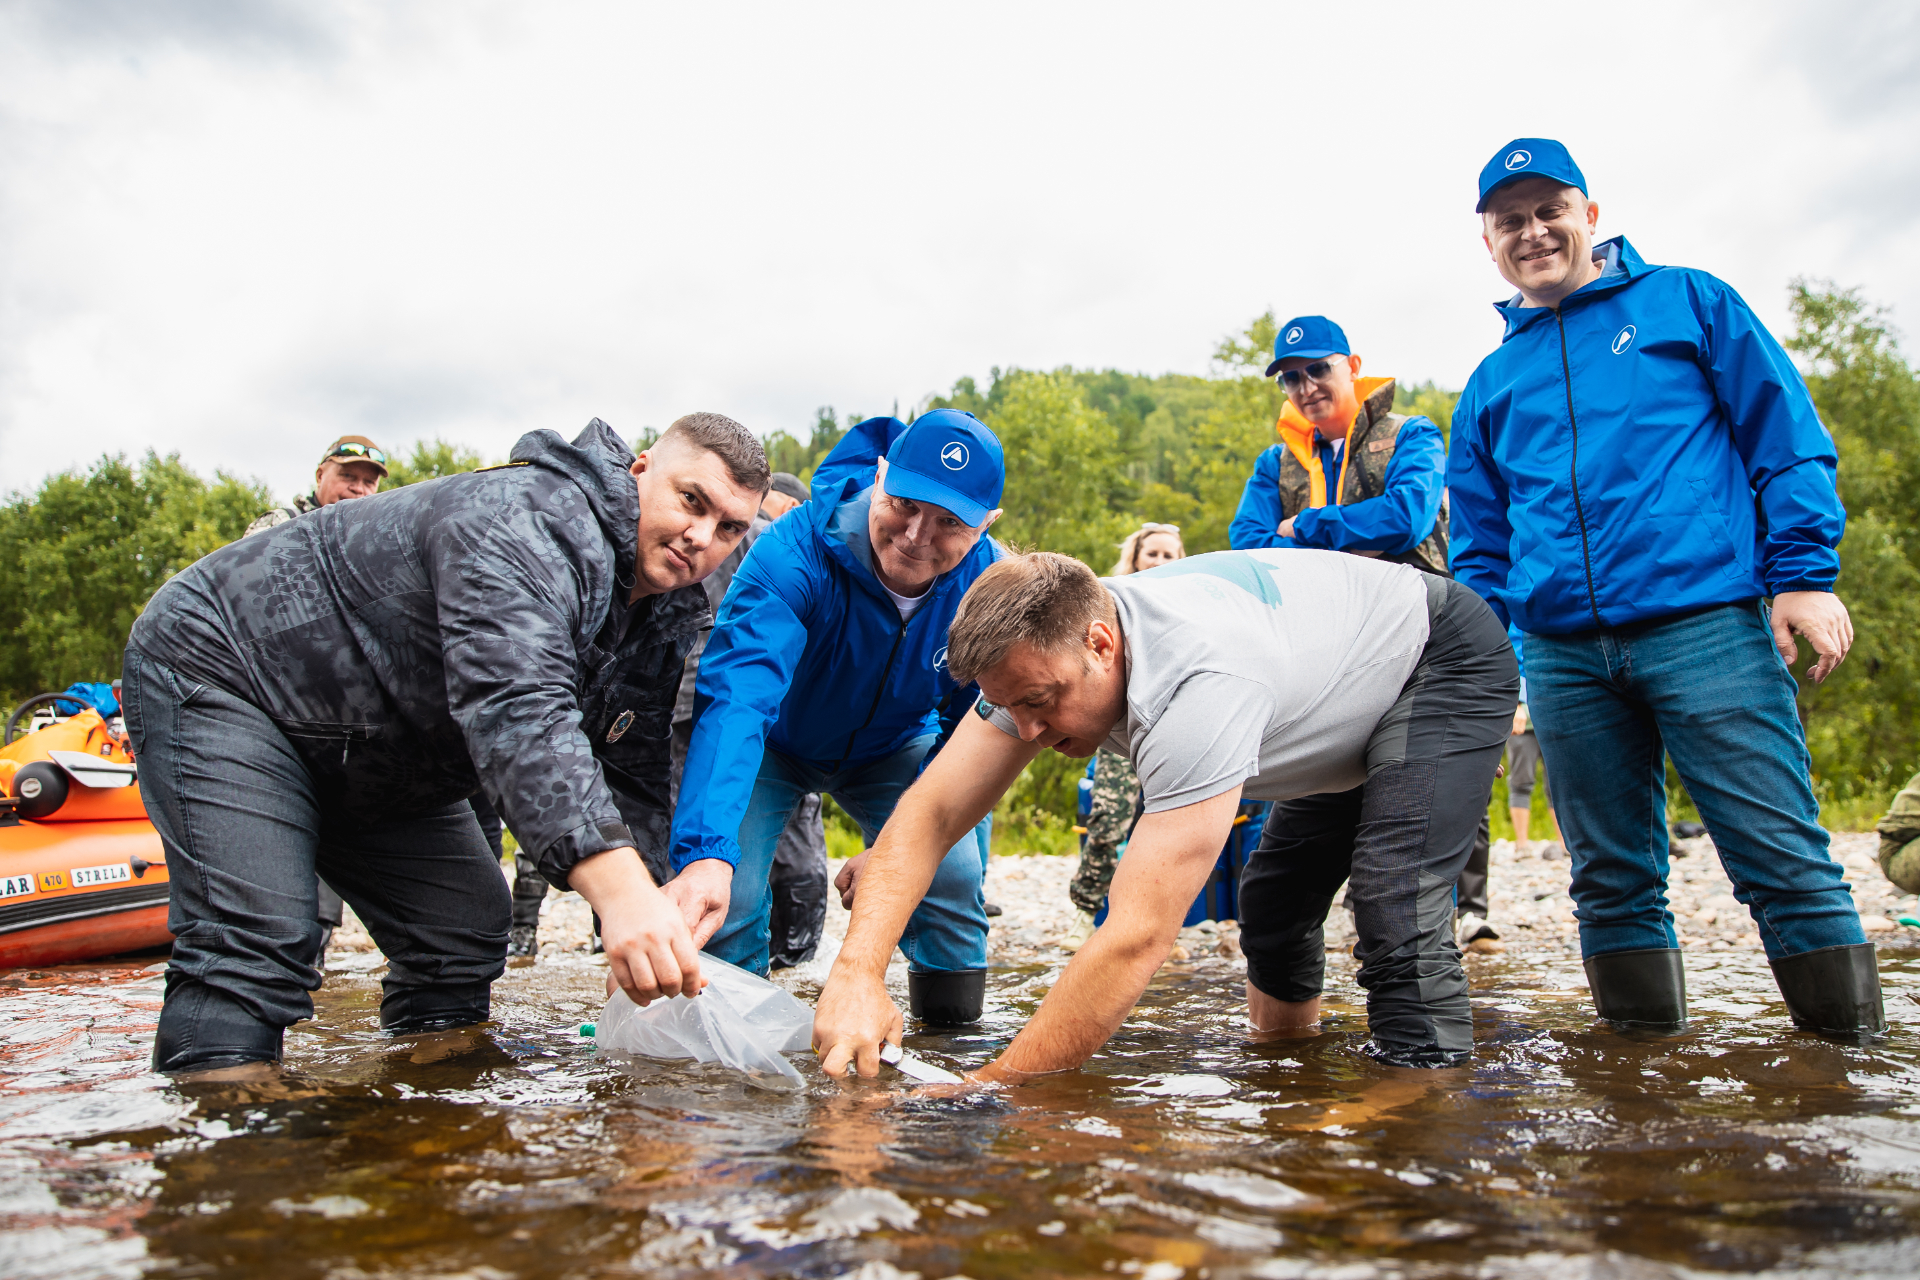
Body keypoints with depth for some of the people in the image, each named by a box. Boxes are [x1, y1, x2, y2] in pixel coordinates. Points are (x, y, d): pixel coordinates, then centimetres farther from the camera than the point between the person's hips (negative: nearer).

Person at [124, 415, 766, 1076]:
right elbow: (515, 707, -47)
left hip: (381, 767, 9)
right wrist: (620, 889, -58)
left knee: (467, 933, 3)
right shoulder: (528, 521, -32)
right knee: (253, 945, -23)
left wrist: (653, 936, -16)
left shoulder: (662, 622, -2)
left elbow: (630, 784, -2)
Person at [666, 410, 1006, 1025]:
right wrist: (705, 854, -63)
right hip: (776, 743, -2)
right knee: (725, 894, -20)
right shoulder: (794, 553, -37)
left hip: (893, 747, 3)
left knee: (952, 872, -16)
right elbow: (736, 696, -49)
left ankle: (953, 1033, 9)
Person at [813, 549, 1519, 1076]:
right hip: (1340, 720, 8)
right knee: (1274, 911, 13)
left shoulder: (1198, 685, -46)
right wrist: (857, 971, -39)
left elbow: (1138, 937, -47)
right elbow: (929, 815, -24)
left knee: (1396, 913, -27)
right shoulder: (1043, 652, -21)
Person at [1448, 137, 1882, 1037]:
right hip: (1564, 655, 4)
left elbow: (1786, 438, 5)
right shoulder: (1490, 384, 20)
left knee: (1783, 859, -6)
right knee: (1611, 881, 7)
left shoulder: (1686, 302, 11)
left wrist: (1804, 574, -7)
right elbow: (1481, 548, 21)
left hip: (1704, 620, -3)